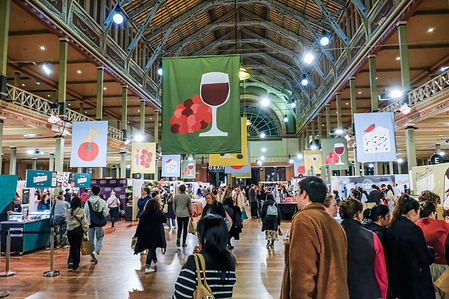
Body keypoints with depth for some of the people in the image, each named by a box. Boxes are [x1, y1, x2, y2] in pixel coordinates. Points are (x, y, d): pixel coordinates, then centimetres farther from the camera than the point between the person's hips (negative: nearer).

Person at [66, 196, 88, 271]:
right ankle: (75, 265, 14)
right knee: (77, 247, 7)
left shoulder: (67, 211, -1)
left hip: (69, 230, 2)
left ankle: (70, 261, 5)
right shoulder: (81, 211, -8)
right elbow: (84, 222, -6)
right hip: (78, 230, -2)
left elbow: (67, 220, 6)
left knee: (72, 246, 20)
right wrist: (85, 232, 2)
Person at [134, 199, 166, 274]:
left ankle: (155, 261, 40)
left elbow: (140, 226, -2)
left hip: (145, 235, 3)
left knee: (152, 248, 20)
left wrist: (136, 235, 5)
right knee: (151, 249, 2)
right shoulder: (159, 213, -9)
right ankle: (147, 267, -5)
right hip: (156, 235, -3)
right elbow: (164, 220, 5)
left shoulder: (143, 215, -4)